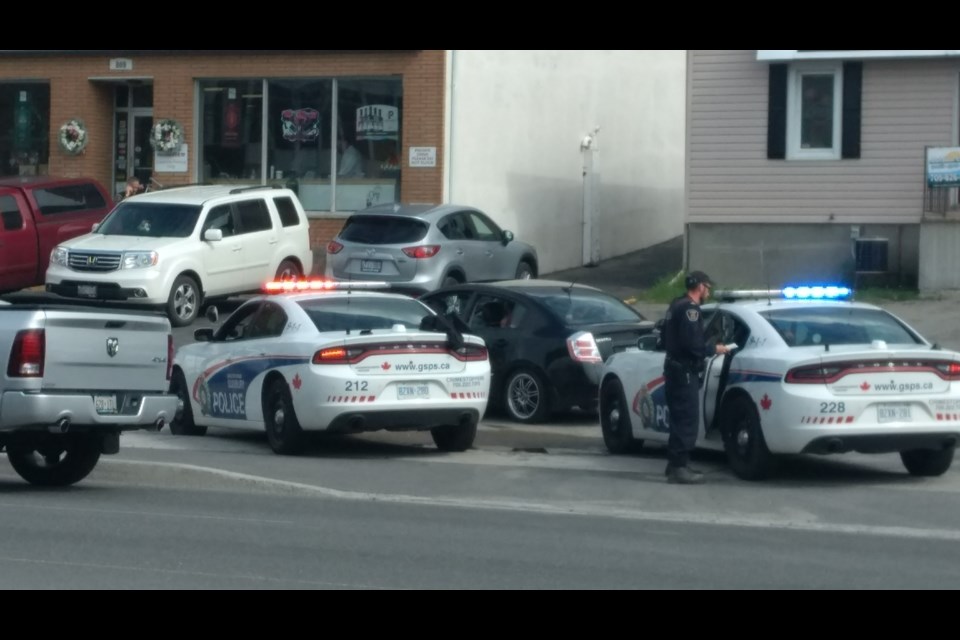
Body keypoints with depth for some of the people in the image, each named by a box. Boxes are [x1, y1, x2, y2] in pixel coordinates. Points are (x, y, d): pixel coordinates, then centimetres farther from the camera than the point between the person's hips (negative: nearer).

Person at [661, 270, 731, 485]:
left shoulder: (677, 306, 16)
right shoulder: (689, 309, -16)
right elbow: (692, 344, -24)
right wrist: (714, 349, -9)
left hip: (674, 367, 11)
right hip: (684, 370, -11)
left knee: (680, 419, 17)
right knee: (687, 421, -9)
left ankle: (675, 465, 23)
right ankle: (678, 468, -10)